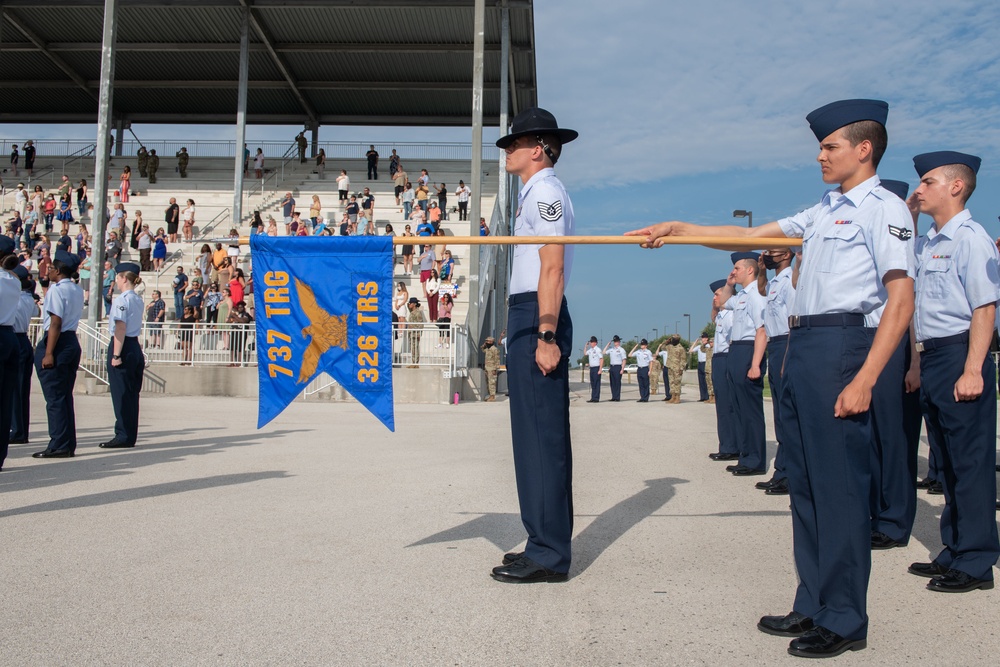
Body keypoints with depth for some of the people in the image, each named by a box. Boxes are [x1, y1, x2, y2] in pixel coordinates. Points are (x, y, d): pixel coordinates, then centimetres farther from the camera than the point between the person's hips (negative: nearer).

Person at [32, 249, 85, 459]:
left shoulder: (56, 289, -12)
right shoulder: (78, 290, 12)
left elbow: (55, 323, -18)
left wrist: (48, 353, -18)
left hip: (57, 342, -8)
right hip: (73, 342, 8)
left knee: (54, 397, -3)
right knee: (65, 396, 12)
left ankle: (59, 446, -2)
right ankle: (69, 445, 14)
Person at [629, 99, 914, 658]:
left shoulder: (884, 209, -5)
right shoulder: (824, 211, 21)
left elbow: (901, 301, -13)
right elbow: (750, 235, 25)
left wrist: (864, 379, -21)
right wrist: (677, 228, 20)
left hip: (841, 345, -9)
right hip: (801, 348, 9)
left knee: (840, 482, -5)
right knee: (804, 481, 11)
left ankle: (844, 620, 7)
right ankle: (813, 606, 22)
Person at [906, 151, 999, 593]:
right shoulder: (925, 243, 14)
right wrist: (918, 363, 17)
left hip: (959, 355, -9)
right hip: (931, 356, 9)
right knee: (948, 458, 15)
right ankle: (955, 551, 26)